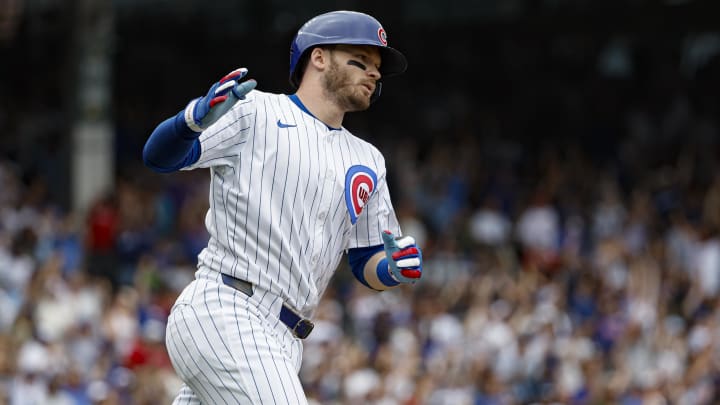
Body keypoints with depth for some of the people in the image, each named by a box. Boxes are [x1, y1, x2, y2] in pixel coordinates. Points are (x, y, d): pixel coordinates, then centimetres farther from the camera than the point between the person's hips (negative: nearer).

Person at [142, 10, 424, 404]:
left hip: (281, 341, 8)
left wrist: (394, 268, -1)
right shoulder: (255, 112, 3)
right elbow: (159, 157, -5)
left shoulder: (368, 161, 23)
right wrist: (196, 118, -28)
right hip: (221, 311, -8)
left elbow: (367, 266, 24)